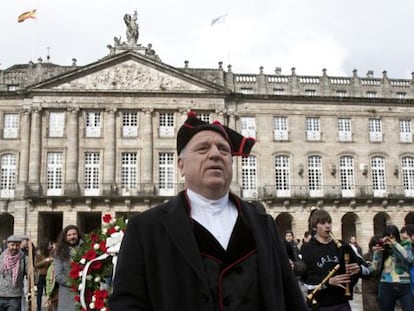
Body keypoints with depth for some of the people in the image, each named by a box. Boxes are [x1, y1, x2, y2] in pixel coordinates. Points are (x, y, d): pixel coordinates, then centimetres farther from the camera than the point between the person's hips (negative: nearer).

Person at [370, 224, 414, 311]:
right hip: (386, 287, 2)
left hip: (404, 287, -2)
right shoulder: (382, 250, 6)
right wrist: (377, 253, -11)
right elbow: (375, 268, 2)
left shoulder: (406, 246, 4)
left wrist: (394, 244, -22)